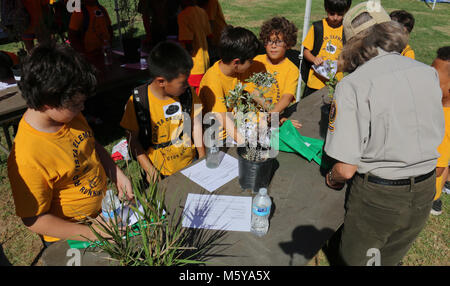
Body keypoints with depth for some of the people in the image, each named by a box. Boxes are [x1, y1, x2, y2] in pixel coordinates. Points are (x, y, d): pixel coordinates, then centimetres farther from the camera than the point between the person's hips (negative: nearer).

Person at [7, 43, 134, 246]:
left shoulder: (68, 113, -12)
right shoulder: (26, 158, -33)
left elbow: (92, 145, 6)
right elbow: (34, 220, -23)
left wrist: (117, 175, -6)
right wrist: (91, 233, -26)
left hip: (103, 208, 7)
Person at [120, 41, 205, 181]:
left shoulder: (188, 92, -9)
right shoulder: (137, 102, -19)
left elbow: (195, 124, 3)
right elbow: (133, 139, -9)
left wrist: (203, 158, 3)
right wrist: (149, 169, -14)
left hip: (190, 164, 2)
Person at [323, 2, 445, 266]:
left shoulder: (352, 85, -21)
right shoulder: (429, 73, -3)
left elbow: (346, 168, -22)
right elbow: (437, 135, 10)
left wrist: (332, 179, 0)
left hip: (377, 196, -5)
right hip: (424, 194, 6)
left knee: (355, 260, 21)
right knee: (390, 260, 28)